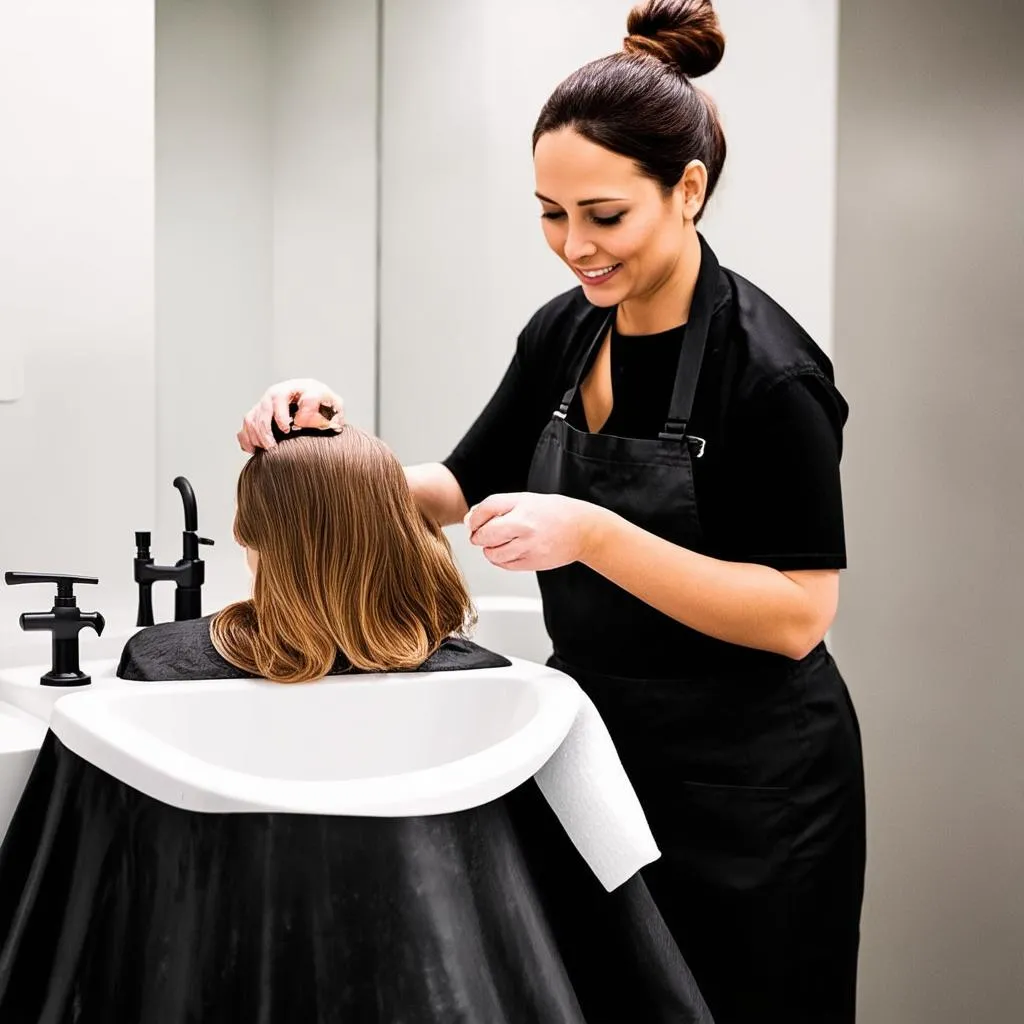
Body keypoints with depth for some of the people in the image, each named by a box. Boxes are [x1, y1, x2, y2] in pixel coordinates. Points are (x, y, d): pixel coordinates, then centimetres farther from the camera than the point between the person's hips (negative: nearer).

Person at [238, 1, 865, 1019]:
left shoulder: (766, 369, -20)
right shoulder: (561, 334, -1)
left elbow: (797, 617, -20)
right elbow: (458, 490, 9)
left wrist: (593, 533, -30)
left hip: (745, 790, -6)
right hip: (597, 746, 7)